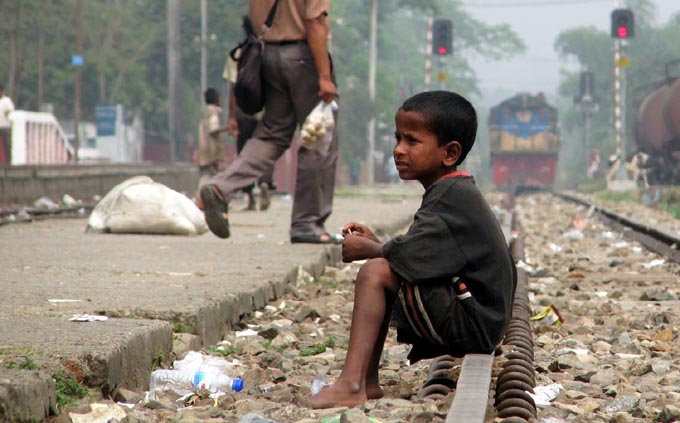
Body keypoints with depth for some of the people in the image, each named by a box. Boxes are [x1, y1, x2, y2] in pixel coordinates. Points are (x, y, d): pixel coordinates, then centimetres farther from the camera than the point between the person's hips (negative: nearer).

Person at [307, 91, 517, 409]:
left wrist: (367, 249, -6)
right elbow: (420, 260, 15)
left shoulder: (452, 195, -15)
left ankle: (351, 384, -26)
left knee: (375, 272, -19)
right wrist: (376, 243, 5)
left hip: (473, 324, -11)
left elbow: (410, 257, -24)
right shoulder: (453, 192, 16)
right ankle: (366, 382, 10)